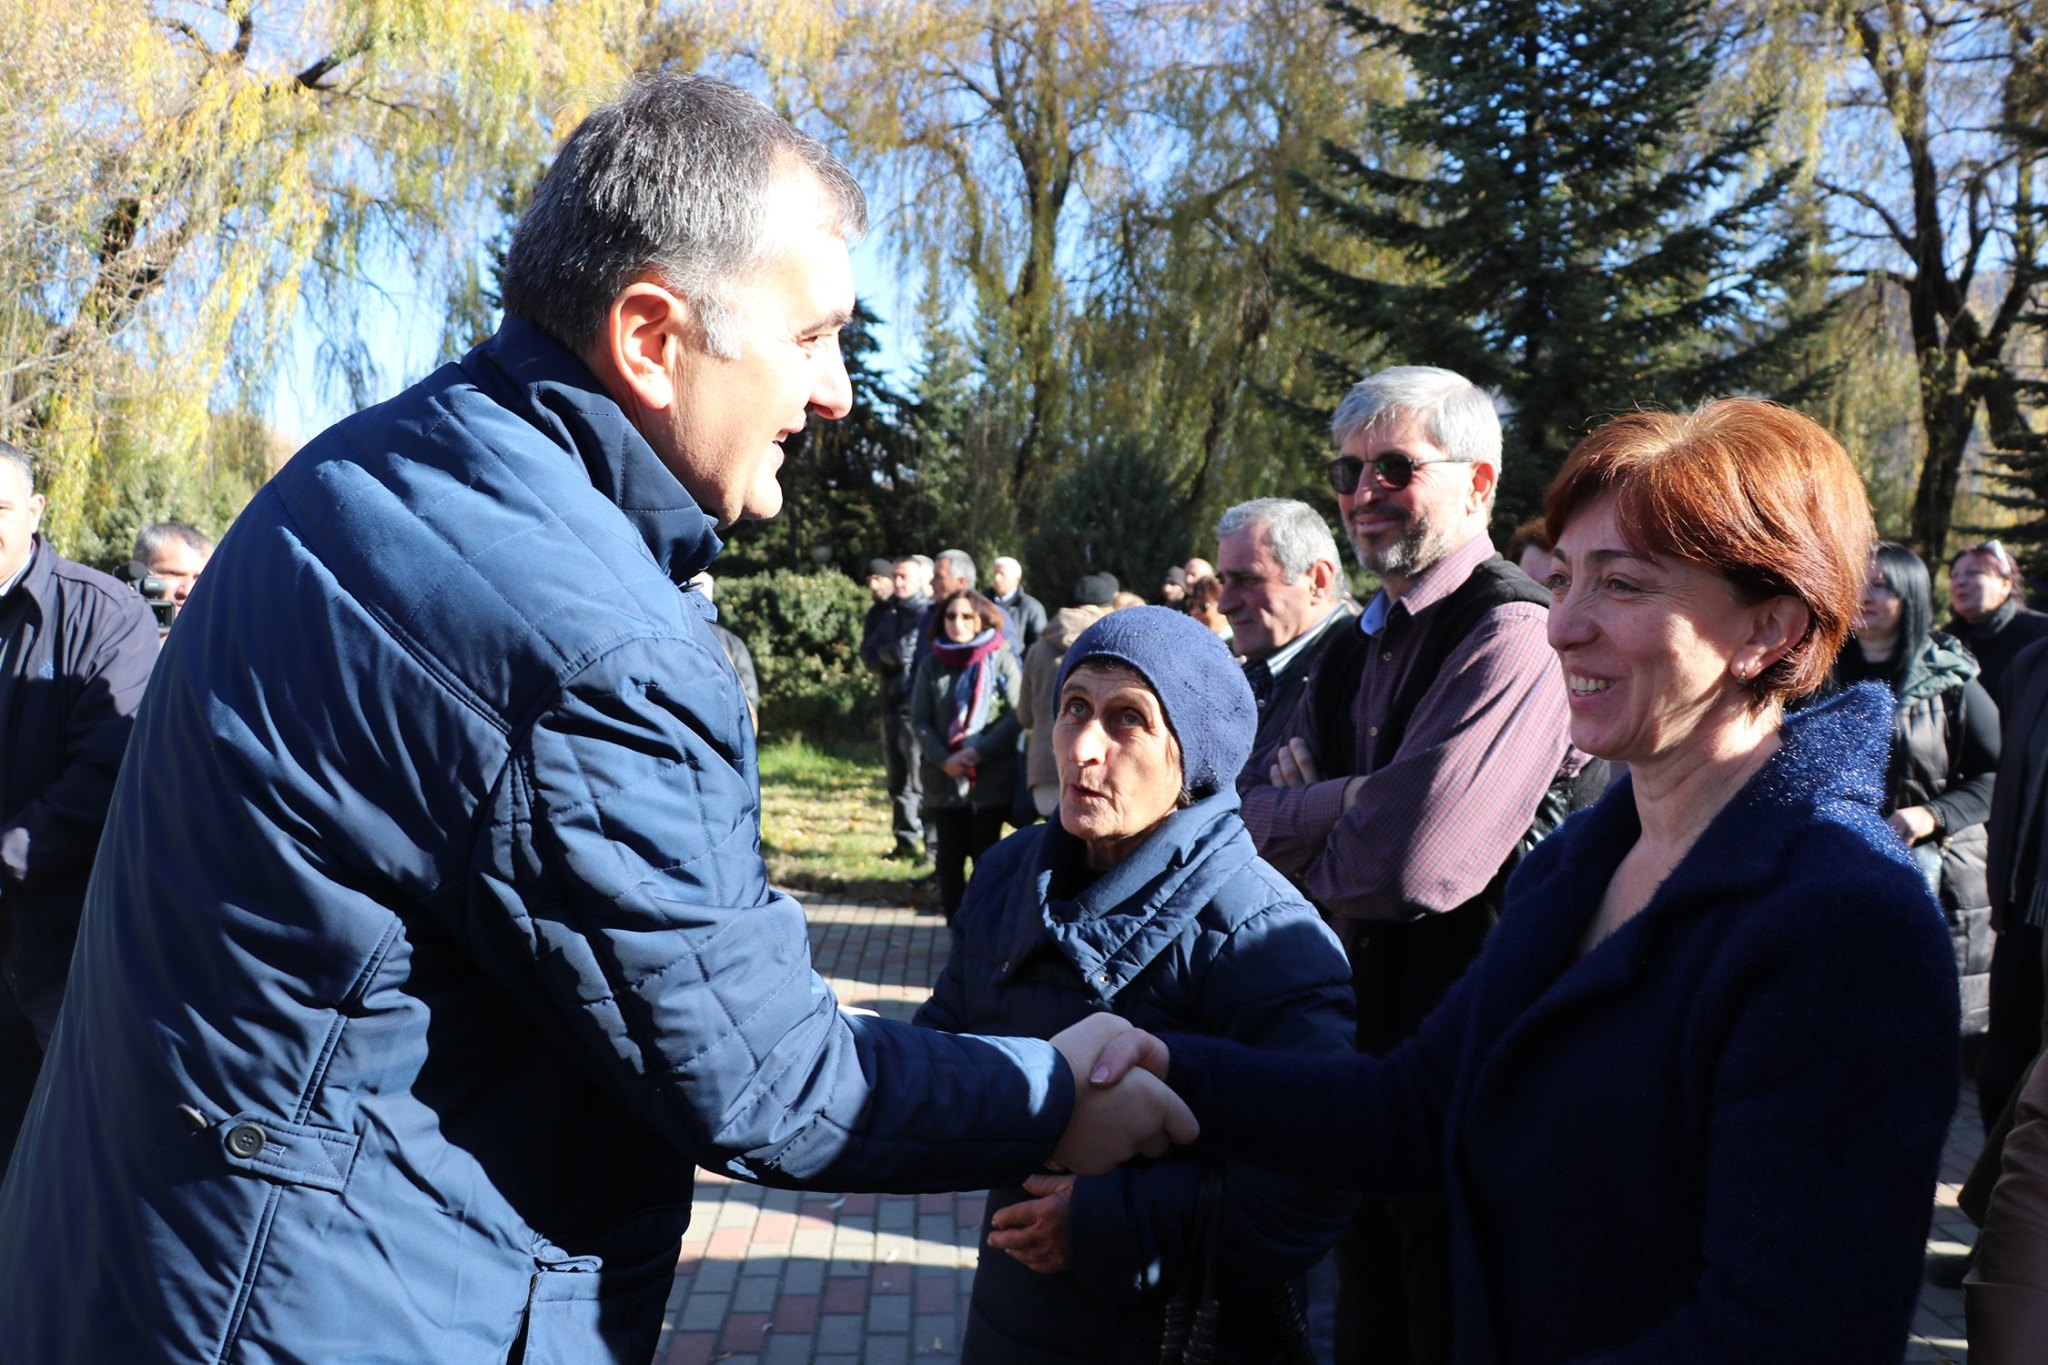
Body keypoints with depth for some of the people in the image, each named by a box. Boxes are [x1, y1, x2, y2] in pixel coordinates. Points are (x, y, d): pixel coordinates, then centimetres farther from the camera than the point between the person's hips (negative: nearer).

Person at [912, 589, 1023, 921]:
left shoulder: (1000, 659, -3)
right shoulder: (932, 663, 6)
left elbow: (1017, 716, -6)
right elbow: (919, 720, 3)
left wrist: (978, 752, -14)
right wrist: (944, 760, -12)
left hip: (991, 778, -2)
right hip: (944, 779, 3)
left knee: (986, 857, 5)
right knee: (949, 858, 5)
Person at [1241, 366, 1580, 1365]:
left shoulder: (1516, 636, -19)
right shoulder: (1361, 643, 9)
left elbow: (1414, 864, -28)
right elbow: (1248, 809, 2)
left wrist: (1296, 842, -10)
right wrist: (1361, 804, -18)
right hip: (1368, 1032, 8)